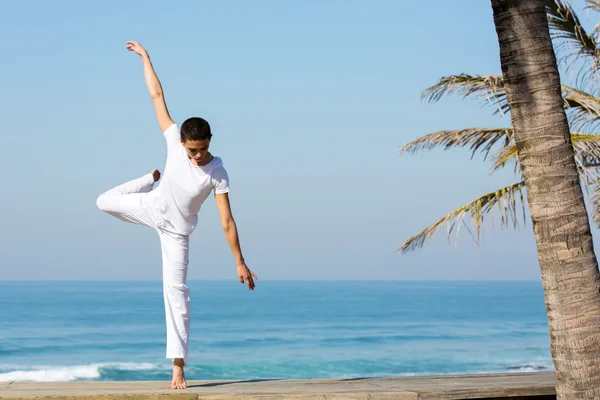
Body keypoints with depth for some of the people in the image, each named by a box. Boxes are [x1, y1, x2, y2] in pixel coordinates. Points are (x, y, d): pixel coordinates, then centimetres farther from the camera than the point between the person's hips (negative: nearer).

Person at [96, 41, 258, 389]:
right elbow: (157, 95, -16)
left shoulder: (217, 174, -27)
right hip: (154, 207, 4)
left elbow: (227, 222, -24)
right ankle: (152, 179, 26)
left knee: (176, 291, -8)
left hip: (177, 230, -4)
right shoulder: (175, 140, -21)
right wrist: (145, 57, -13)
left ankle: (178, 365, -7)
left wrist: (240, 264, -24)